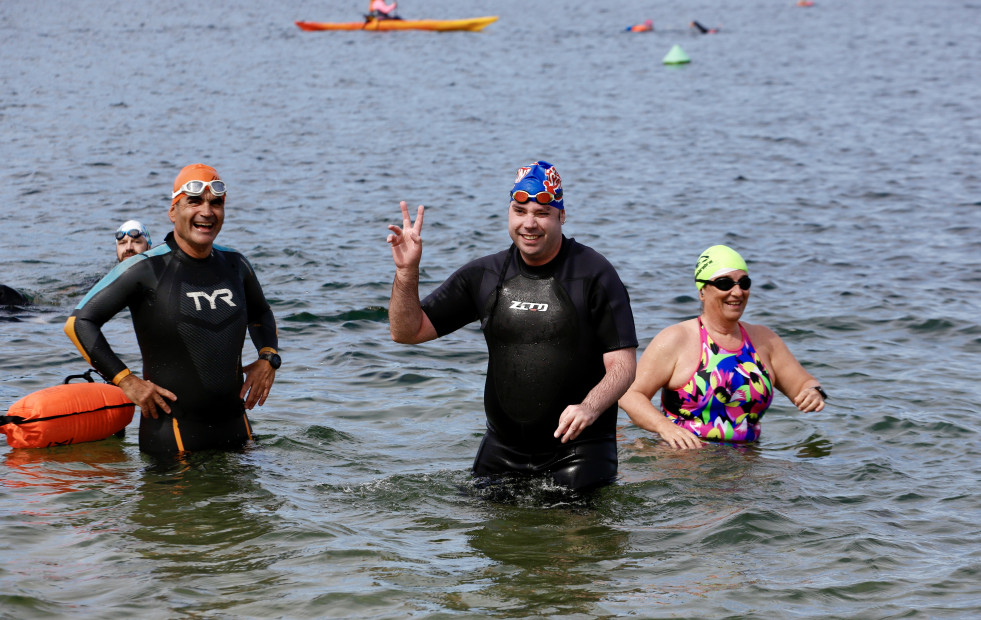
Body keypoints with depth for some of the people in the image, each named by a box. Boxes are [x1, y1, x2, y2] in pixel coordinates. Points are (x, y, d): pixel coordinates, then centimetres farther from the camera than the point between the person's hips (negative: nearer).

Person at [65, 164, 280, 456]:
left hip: (234, 429, 5)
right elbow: (79, 323, -9)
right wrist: (126, 381, -14)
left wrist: (268, 358, 11)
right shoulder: (147, 270, -9)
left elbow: (261, 314, 30)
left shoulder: (235, 265, 8)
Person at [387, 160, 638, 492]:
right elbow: (408, 332, 8)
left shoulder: (594, 274, -8)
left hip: (577, 450, -4)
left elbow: (623, 364, -11)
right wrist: (407, 272, -9)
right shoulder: (485, 275, 6)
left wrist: (589, 408, -30)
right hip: (502, 450, 4)